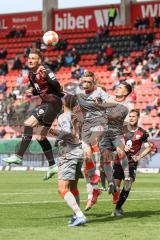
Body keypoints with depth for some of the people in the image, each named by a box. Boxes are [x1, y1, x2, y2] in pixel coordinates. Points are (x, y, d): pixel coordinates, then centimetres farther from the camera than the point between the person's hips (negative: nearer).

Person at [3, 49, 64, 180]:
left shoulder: (45, 71, -15)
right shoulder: (32, 74, 11)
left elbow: (57, 86, -26)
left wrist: (46, 76, -39)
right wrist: (32, 92, 2)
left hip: (53, 102, -10)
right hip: (46, 103, 10)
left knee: (28, 124, -21)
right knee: (41, 137, 13)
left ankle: (18, 156, -24)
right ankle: (52, 166, 21)